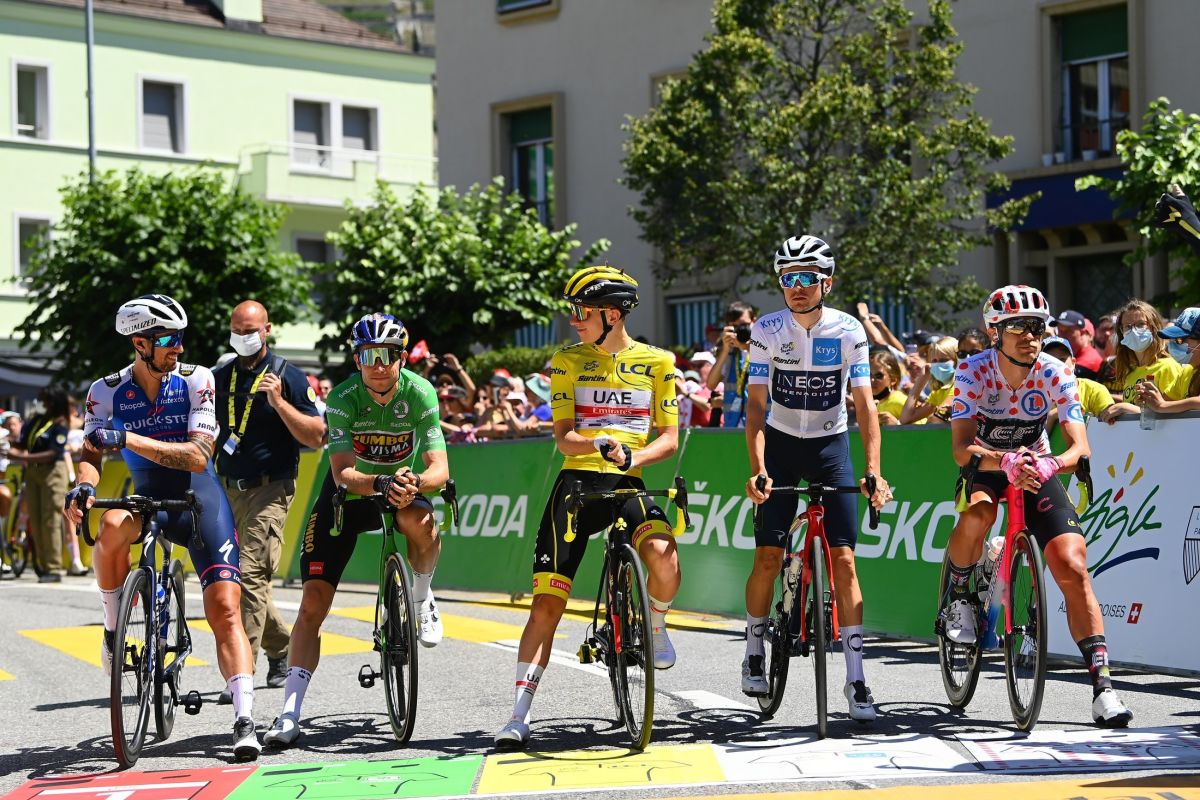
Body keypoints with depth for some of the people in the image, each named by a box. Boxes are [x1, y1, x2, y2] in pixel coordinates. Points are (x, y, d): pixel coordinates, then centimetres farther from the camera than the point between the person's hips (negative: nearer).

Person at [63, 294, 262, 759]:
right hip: (147, 498, 1)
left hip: (199, 499, -1)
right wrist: (84, 485, -25)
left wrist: (127, 438, -28)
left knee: (225, 611, -14)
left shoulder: (196, 381, -12)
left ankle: (245, 720, -15)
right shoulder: (107, 392, -6)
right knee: (112, 528, -36)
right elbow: (91, 453, -1)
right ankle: (113, 627, -13)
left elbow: (198, 456, -21)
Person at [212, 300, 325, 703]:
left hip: (269, 489, -6)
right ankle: (281, 646, 28)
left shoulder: (288, 376, -3)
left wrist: (279, 402, -19)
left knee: (251, 575, -15)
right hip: (227, 489, 6)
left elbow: (316, 436, -7)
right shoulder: (219, 378, 12)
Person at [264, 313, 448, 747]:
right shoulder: (343, 398, -23)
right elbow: (343, 473, -32)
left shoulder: (420, 393, -21)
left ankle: (422, 598, -5)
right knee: (313, 602, -11)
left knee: (419, 521, -37)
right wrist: (384, 482, -52)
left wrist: (415, 483, -49)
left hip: (403, 487, 1)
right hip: (349, 494, 0)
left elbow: (439, 468, -26)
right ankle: (290, 714, -10)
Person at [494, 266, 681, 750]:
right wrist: (600, 444, -23)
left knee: (663, 556, -31)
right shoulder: (568, 361, 6)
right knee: (547, 602, -6)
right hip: (576, 483, 1)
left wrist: (632, 456, -17)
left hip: (628, 485, -1)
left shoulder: (658, 363, 5)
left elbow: (669, 438, 4)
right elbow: (563, 437, -1)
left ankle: (655, 625, 3)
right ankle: (520, 714, -1)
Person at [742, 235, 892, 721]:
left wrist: (874, 472, -25)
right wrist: (757, 470, -27)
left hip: (831, 447, 0)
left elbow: (865, 406, -15)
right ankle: (754, 650, 17)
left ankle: (855, 678, -7)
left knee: (843, 560, -8)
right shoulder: (768, 331, -12)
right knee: (768, 557, -6)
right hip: (781, 446, 0)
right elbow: (756, 405, -14)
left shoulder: (848, 331, -13)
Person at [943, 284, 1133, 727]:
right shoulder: (974, 370, -21)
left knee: (1072, 566, -16)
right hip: (986, 469, -1)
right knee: (977, 514, -37)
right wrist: (1006, 461, -49)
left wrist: (1050, 465, -47)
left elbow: (1080, 446, -25)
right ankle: (958, 596, -7)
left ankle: (1102, 683, -14)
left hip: (1037, 470, 1)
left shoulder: (1056, 374, -18)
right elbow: (962, 448, -30)